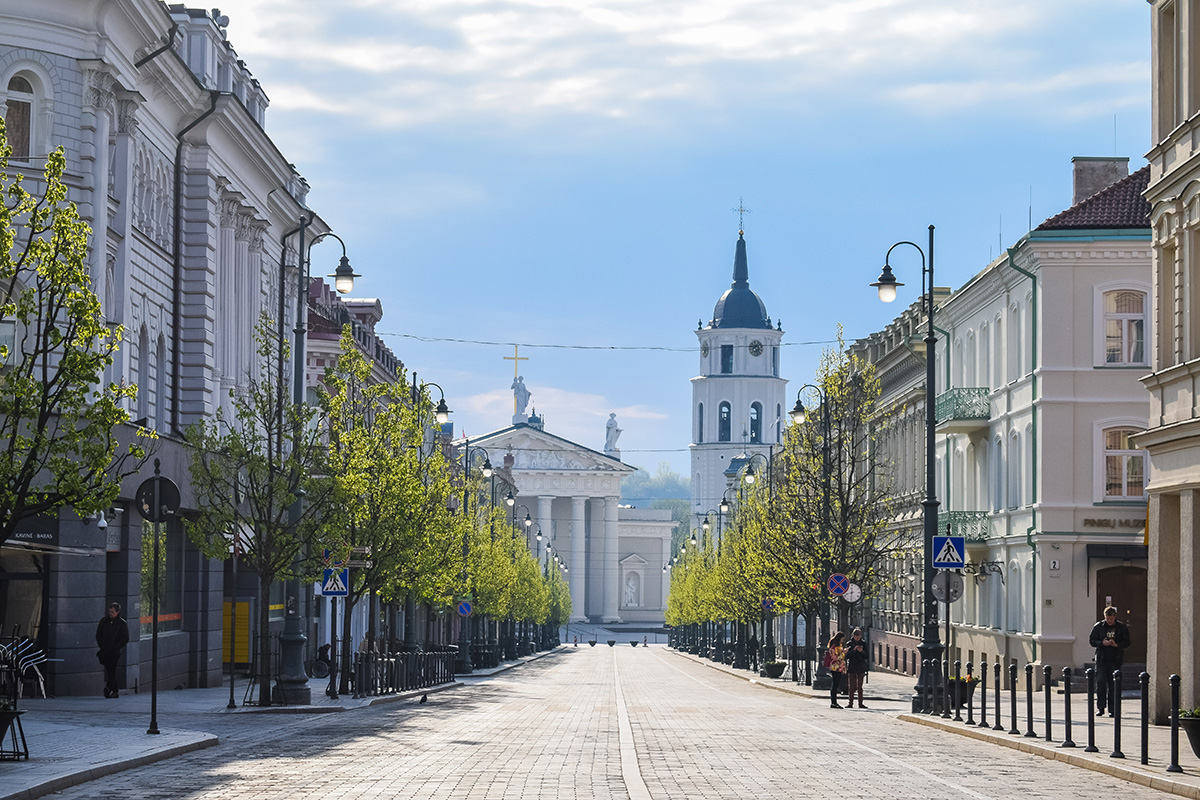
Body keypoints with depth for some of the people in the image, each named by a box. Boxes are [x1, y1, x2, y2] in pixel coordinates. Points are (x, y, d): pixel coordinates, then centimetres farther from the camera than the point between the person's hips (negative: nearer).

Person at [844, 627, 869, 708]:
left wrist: (861, 651, -16)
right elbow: (847, 656, -6)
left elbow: (867, 656, 2)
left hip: (861, 668, 1)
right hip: (852, 668, -1)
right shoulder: (849, 644, 2)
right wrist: (854, 650, -18)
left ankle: (860, 703, 4)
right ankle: (851, 703, 2)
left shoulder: (863, 644, 6)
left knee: (860, 686, 2)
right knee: (852, 686, -2)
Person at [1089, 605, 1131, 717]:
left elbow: (1127, 643, 4)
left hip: (1115, 660, 0)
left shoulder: (1121, 627, 5)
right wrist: (1102, 643, -13)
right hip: (1102, 660, 0)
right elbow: (1091, 640, 6)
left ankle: (1112, 709, 5)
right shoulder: (1098, 627, 6)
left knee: (1113, 686, 0)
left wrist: (1117, 645, -16)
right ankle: (1100, 708, 1)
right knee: (1101, 684, -5)